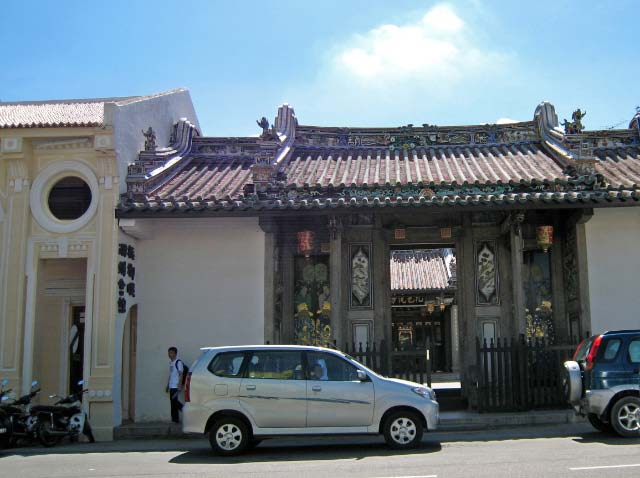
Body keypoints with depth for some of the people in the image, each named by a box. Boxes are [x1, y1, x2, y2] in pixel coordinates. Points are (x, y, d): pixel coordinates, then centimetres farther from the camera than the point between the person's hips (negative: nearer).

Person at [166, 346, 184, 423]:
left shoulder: (178, 362, -9)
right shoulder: (170, 362, 17)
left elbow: (181, 374, -13)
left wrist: (179, 385, -19)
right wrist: (168, 385, 21)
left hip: (176, 386, -8)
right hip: (171, 386, 8)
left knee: (173, 401, -10)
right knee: (174, 402, 8)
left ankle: (175, 419, -1)